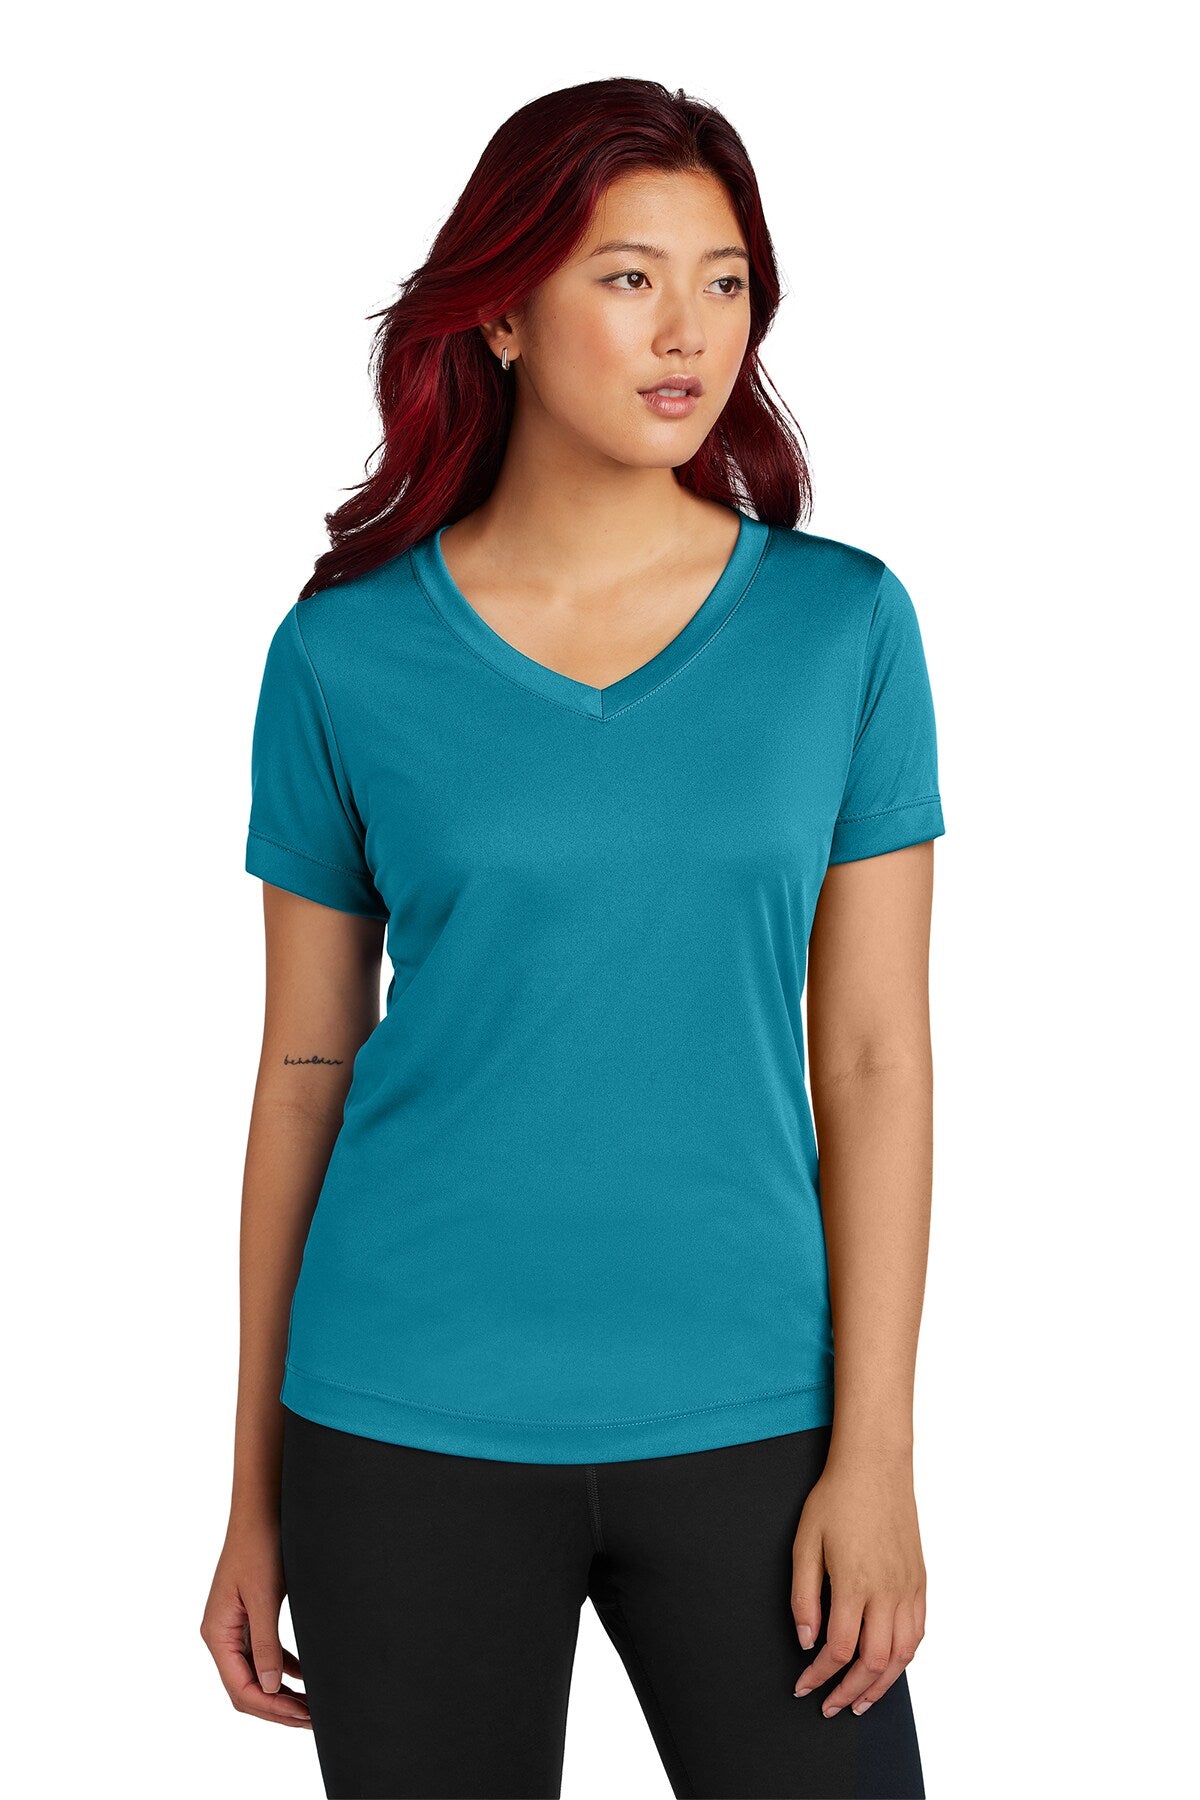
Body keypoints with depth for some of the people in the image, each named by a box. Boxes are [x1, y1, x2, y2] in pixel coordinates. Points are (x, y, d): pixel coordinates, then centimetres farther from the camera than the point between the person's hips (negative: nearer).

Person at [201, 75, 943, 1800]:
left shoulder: (843, 623, 0)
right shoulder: (345, 654, -1)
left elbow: (871, 1053, -1)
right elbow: (304, 1074, 4)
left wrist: (875, 1451, -6)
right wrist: (257, 1496, 6)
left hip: (743, 1417, 1)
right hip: (411, 1430, 0)